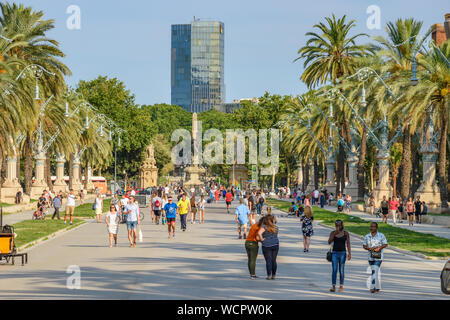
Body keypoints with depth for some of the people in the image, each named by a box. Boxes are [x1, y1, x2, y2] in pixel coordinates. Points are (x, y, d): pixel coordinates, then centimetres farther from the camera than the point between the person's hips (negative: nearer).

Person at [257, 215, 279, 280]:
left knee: (268, 261, -1)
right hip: (275, 245, 4)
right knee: (274, 260, 9)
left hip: (267, 246, -4)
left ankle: (269, 276, -2)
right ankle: (273, 275, 12)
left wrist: (261, 239, -12)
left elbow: (259, 233, -28)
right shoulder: (276, 228, 4)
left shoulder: (264, 227, -10)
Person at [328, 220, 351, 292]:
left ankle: (341, 286, 15)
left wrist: (349, 253, -10)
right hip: (334, 253, 0)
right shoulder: (332, 233, 1)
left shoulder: (346, 233, 0)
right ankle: (333, 286, -12)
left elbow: (348, 244, -1)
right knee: (334, 270, -8)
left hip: (342, 253, 0)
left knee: (341, 270, 4)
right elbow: (329, 242, -10)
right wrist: (334, 234, -20)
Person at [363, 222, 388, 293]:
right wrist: (369, 248, -13)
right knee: (375, 272, 12)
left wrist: (379, 248, -17)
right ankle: (377, 287, 23)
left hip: (378, 257, -4)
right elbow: (364, 246, 7)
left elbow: (385, 244, -1)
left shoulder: (381, 235, -3)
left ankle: (373, 287, -19)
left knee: (375, 271, -16)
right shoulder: (367, 236, 6)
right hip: (370, 257, 4)